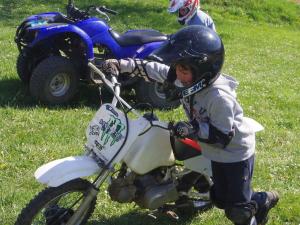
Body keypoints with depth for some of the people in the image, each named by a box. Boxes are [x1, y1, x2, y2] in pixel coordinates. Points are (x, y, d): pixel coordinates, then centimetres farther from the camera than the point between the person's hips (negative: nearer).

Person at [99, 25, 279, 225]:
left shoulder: (219, 98, -36)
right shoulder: (185, 79, -14)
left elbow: (223, 136, -30)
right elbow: (155, 69, -6)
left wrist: (192, 129, -38)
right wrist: (122, 65, -13)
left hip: (236, 153, -8)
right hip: (218, 154, 8)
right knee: (221, 199, 22)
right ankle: (263, 200, 45)